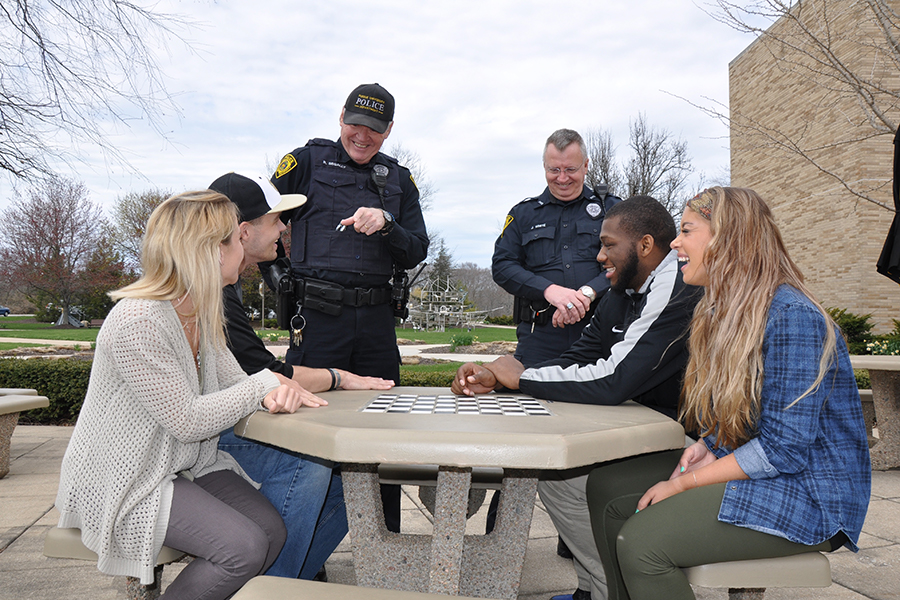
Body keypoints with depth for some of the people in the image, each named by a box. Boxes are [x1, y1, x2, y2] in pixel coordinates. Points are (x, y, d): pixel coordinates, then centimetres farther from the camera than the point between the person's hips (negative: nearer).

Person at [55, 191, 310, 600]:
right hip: (124, 482, -8)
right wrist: (263, 383, -18)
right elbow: (187, 421, -25)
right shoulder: (136, 321, -26)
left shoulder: (203, 313, 3)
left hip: (186, 464, 8)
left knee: (272, 531, -7)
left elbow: (232, 381, 4)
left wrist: (273, 393, -19)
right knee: (244, 548, -20)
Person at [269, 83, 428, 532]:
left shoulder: (399, 180, 16)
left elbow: (417, 252, 10)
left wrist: (386, 224, -8)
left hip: (376, 318, 3)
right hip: (318, 314, -3)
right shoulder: (309, 161, 7)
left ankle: (388, 537, 22)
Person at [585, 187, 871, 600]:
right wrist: (705, 448, -4)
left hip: (804, 491, -9)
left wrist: (683, 484, -18)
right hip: (737, 463, 9)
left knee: (639, 542, -25)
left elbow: (784, 449, -24)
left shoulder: (791, 317, -21)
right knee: (606, 488, 1)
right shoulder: (722, 311, 10)